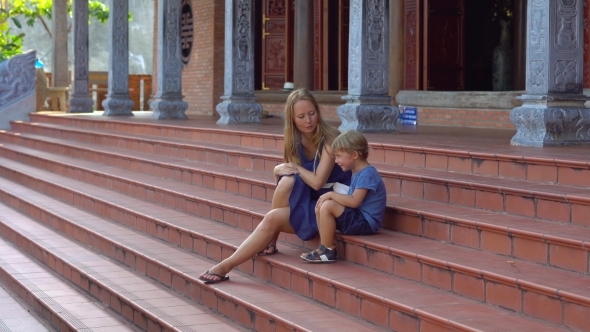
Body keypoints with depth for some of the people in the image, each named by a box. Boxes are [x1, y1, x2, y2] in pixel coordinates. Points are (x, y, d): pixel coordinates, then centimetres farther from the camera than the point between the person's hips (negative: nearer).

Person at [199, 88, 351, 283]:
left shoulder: (328, 139, -16)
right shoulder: (295, 140, 3)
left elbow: (317, 182, -24)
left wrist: (296, 168, -8)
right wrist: (279, 170, -19)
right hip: (305, 199, 5)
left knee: (272, 219, -24)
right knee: (287, 180, -28)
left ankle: (226, 266, -18)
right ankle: (270, 241, -15)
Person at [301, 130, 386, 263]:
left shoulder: (367, 174, -17)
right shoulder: (357, 172, 14)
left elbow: (354, 201, -27)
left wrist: (331, 194, -16)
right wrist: (330, 196, -1)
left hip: (366, 222, -11)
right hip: (357, 218, 11)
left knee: (327, 206, -24)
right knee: (320, 207, 7)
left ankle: (328, 251, -14)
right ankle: (325, 245, 2)